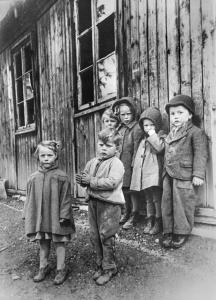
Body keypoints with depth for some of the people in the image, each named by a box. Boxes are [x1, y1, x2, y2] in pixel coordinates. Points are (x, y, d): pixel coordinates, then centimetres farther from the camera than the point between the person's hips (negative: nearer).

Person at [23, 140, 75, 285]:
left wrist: (63, 216, -13)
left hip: (56, 217, -4)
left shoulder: (61, 176, -11)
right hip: (39, 216, 4)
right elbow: (30, 198, 7)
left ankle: (61, 269, 25)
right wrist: (28, 215, 6)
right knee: (43, 242, 17)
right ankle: (43, 267, 35)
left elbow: (66, 198, -11)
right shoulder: (34, 177, 1)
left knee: (59, 242, 9)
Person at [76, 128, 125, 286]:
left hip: (109, 204, -7)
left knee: (106, 237, 3)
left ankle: (109, 268, 22)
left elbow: (111, 182, -24)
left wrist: (91, 180, -20)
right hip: (93, 202, 7)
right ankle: (101, 265, 33)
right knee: (95, 236, 15)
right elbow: (84, 177, 16)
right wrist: (82, 179, -9)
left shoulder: (116, 163, -11)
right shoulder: (92, 162, 11)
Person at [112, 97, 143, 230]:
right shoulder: (120, 128, 10)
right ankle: (127, 213, 32)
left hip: (130, 165, -7)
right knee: (124, 190, 16)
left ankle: (134, 216, 16)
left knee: (132, 190, 2)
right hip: (120, 164, 7)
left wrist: (134, 165, -14)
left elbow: (137, 149, -13)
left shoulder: (137, 128, -11)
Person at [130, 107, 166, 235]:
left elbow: (159, 148, -23)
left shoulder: (161, 135, -2)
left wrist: (152, 135, -15)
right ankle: (149, 220, 24)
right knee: (148, 199, 14)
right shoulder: (143, 138, 18)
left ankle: (158, 222, 10)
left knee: (157, 198, -2)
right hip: (143, 174, 7)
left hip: (154, 173, -7)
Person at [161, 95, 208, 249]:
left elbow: (200, 155, -12)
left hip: (185, 176, -7)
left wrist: (198, 174, -18)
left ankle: (182, 232, 18)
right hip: (169, 176, 7)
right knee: (167, 204, 10)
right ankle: (168, 231, 23)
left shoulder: (196, 132, -6)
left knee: (183, 205, 1)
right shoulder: (171, 134, 16)